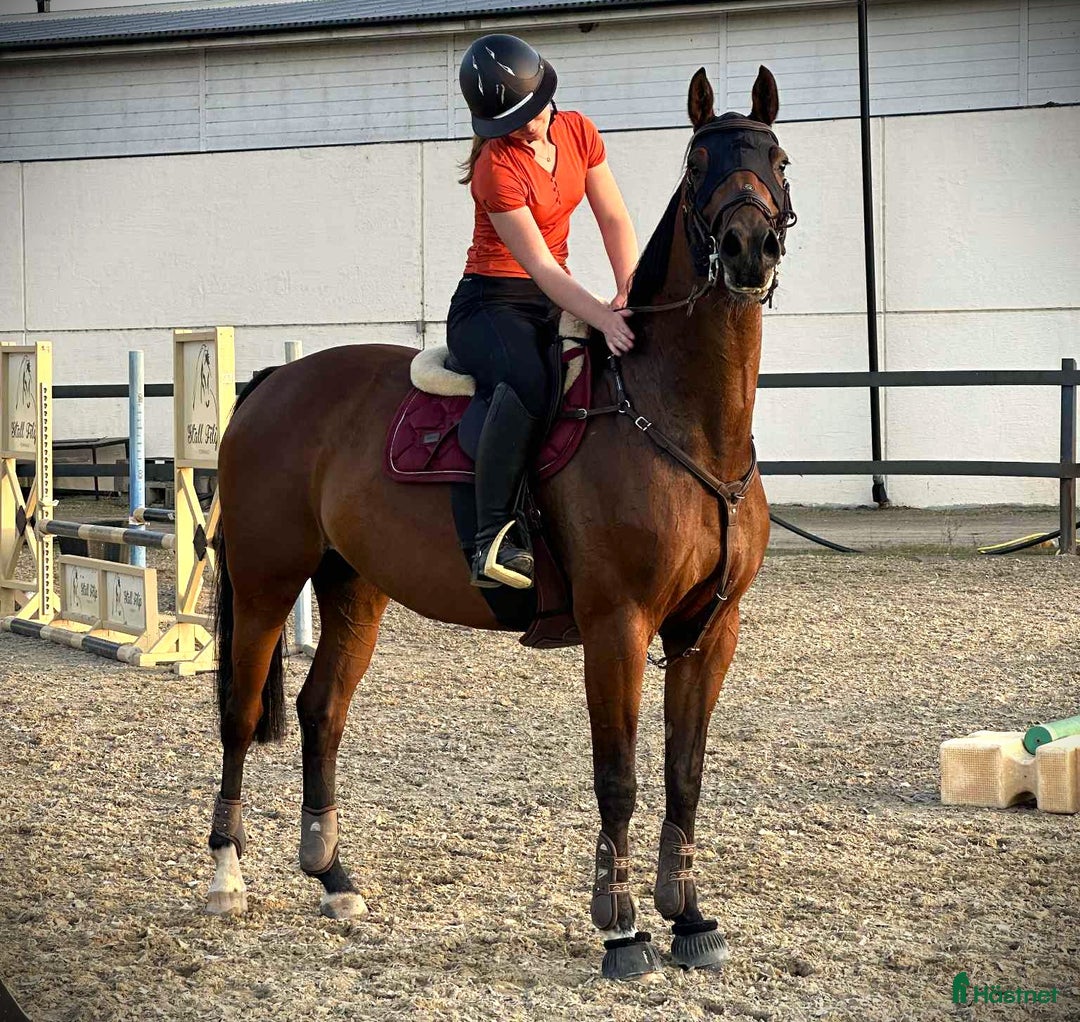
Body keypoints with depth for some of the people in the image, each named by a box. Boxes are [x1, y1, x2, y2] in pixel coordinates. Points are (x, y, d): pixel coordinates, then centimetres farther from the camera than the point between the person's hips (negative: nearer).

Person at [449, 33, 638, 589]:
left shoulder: (577, 132, 3)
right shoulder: (498, 167, -18)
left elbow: (614, 220, 4)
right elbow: (541, 267, -23)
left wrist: (629, 294, -12)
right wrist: (605, 319, -35)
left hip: (554, 302, 8)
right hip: (492, 303, -8)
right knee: (526, 382, -39)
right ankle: (492, 538, -40)